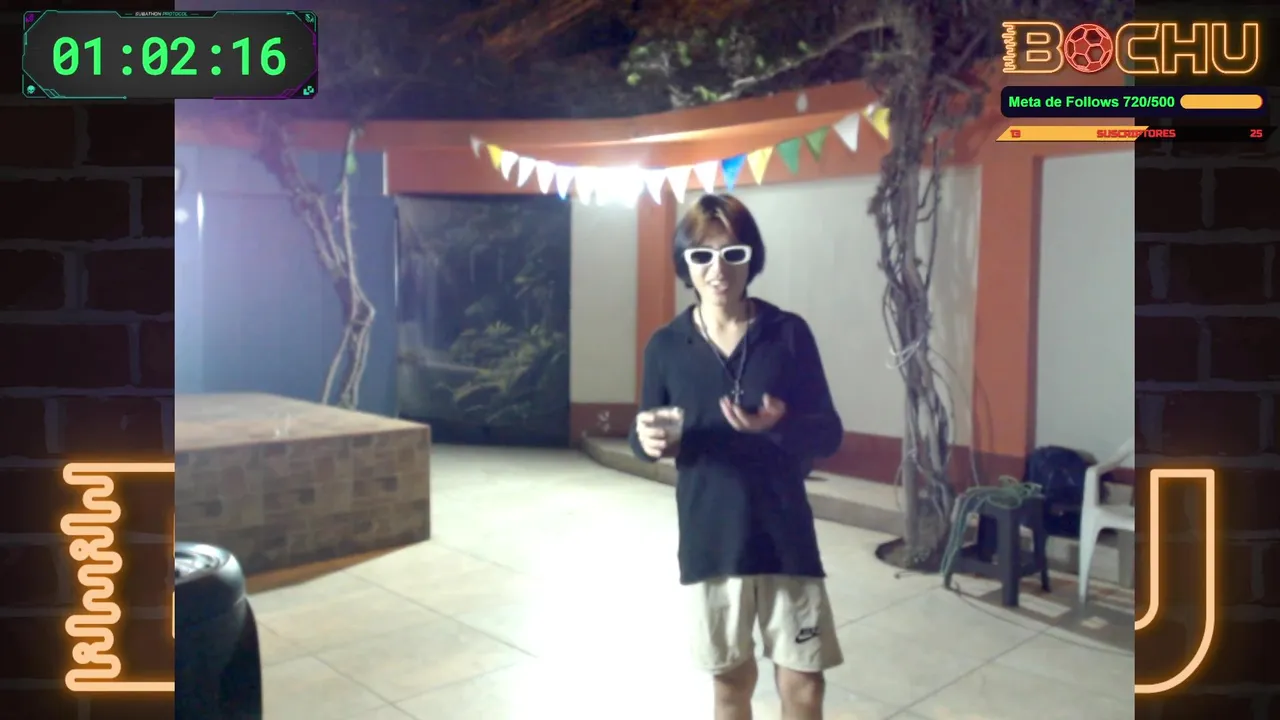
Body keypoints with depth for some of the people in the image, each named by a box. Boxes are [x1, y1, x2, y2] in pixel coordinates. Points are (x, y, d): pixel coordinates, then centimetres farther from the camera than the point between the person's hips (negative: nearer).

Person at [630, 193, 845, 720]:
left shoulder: (790, 333, -6)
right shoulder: (666, 346, -2)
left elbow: (829, 435, -5)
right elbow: (645, 437, 5)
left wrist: (779, 425, -26)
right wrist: (647, 439, -19)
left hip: (785, 538, -1)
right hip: (708, 541, 1)